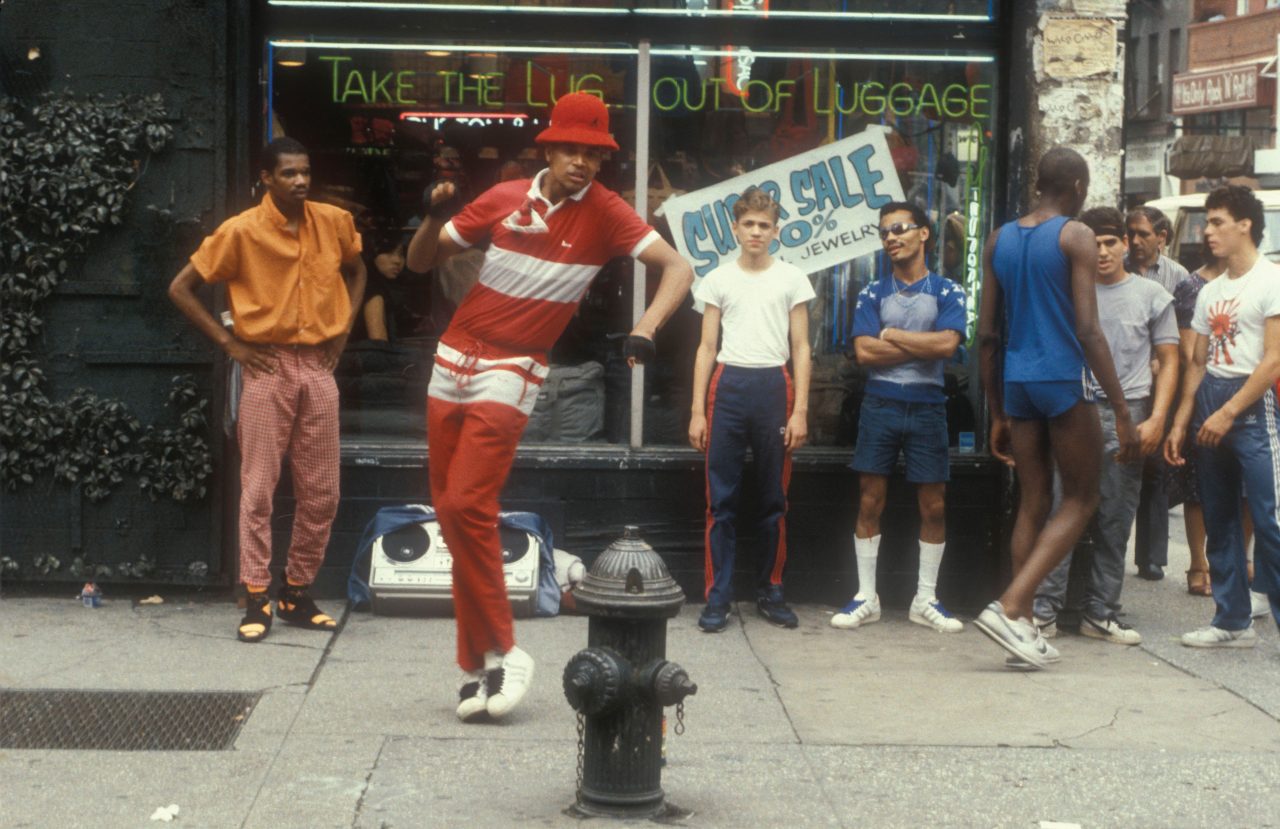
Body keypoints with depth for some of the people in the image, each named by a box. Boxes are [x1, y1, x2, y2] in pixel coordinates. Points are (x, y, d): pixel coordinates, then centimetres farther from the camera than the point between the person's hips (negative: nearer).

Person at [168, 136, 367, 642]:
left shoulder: (335, 222, 3)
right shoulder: (241, 232, -8)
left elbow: (356, 271, 23)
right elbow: (180, 288, -2)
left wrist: (344, 328, 10)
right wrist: (229, 343, -6)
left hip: (318, 366, 4)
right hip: (268, 368, -4)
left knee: (321, 492, 6)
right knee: (259, 487, -2)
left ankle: (297, 594, 19)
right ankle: (256, 600, 4)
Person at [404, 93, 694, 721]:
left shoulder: (604, 213, -6)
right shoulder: (504, 198, 4)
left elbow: (677, 268, -12)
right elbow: (421, 262, 9)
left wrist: (645, 329, -28)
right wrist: (435, 216, -12)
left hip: (511, 375, -5)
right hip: (452, 363, 5)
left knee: (467, 506, -18)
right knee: (452, 513, 5)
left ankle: (498, 654, -6)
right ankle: (478, 663, 13)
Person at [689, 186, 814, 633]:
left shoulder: (792, 279, 7)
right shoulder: (719, 279, 10)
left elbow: (801, 349, 6)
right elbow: (707, 348, 10)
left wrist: (800, 411, -2)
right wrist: (697, 411, 3)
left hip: (774, 386, 0)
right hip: (728, 384, 0)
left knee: (774, 499, 5)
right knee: (721, 499, -1)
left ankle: (770, 592, 15)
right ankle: (717, 596, 2)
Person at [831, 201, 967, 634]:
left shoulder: (946, 291, 3)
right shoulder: (873, 293, 7)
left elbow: (947, 343, -13)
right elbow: (864, 351, -7)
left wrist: (890, 335, -7)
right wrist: (923, 346, -8)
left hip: (927, 407, 0)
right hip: (880, 404, 1)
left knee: (934, 506, 2)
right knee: (869, 502, 0)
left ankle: (925, 600, 14)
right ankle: (866, 598, 9)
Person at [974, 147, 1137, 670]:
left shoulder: (999, 240, 12)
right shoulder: (1076, 236, -6)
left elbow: (987, 334, 13)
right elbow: (1087, 330, -14)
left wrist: (998, 415, 18)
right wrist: (1122, 412, -13)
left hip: (1016, 381, 6)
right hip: (1063, 378, -6)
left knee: (1033, 502, 11)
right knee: (1081, 500, 4)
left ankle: (1024, 629, 9)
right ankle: (1009, 606, -11)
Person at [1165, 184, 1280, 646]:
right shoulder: (1210, 292, 17)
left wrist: (1228, 413, -16)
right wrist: (1181, 422, 11)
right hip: (1211, 409, 8)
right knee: (1218, 521, 9)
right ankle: (1233, 621, 17)